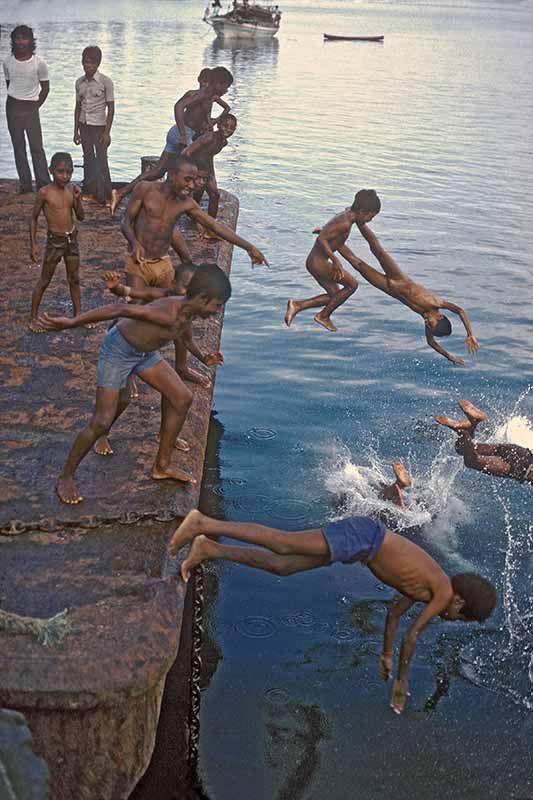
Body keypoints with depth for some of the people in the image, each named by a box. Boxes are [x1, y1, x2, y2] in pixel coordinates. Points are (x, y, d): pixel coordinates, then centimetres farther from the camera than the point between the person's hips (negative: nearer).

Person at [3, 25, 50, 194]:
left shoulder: (39, 63, -7)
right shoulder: (8, 62, 1)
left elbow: (45, 87, 2)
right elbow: (8, 83, 15)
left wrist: (37, 105, 0)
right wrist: (15, 100, 10)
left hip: (31, 108, -3)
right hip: (13, 108, 3)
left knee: (37, 148, -5)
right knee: (18, 147, 5)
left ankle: (44, 184, 0)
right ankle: (25, 184, 11)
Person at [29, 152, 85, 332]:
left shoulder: (72, 189, 0)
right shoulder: (44, 193, -13)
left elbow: (80, 217, 5)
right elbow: (34, 219, -5)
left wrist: (77, 199, -12)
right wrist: (33, 245, -7)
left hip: (72, 239, 4)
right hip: (55, 241, -4)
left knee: (74, 279, 15)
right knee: (44, 281, 5)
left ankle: (78, 314, 28)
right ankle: (33, 318, 16)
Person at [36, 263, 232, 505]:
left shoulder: (188, 311, -7)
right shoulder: (168, 314, -35)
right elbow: (121, 310, -38)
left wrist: (204, 358, 25)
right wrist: (71, 323, -39)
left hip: (146, 351, 9)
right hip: (118, 350, -9)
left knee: (182, 398, 5)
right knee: (102, 422, -10)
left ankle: (162, 466, 18)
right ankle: (65, 479, 8)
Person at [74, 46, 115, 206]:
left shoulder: (106, 82, -9)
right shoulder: (79, 82, 6)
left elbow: (111, 108, -8)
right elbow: (78, 107, 12)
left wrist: (107, 132, -13)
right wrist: (76, 131, 10)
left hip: (99, 126, -5)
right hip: (84, 126, 5)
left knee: (101, 161, -6)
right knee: (88, 159, 10)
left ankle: (105, 195, 0)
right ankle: (89, 191, 16)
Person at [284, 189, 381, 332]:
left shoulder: (346, 215, 9)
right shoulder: (345, 223, -20)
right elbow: (321, 239, -27)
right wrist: (335, 260, -27)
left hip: (315, 261, 10)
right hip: (317, 262, -10)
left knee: (335, 296, 16)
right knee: (352, 284, -2)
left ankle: (297, 305, 13)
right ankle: (324, 316, 7)